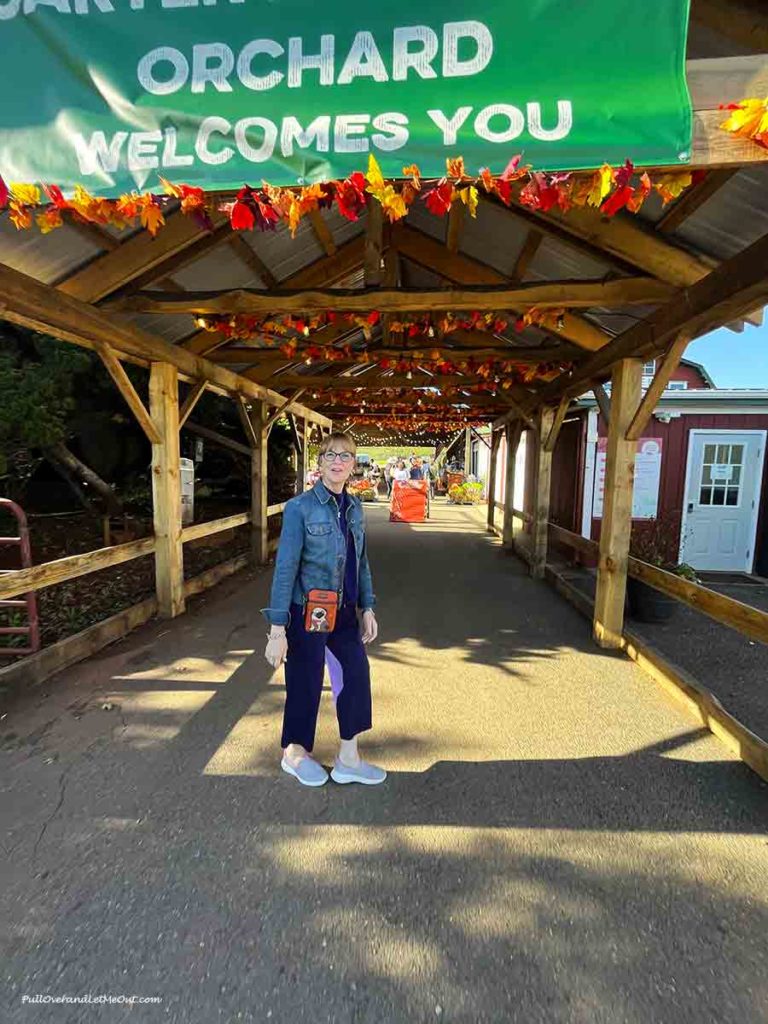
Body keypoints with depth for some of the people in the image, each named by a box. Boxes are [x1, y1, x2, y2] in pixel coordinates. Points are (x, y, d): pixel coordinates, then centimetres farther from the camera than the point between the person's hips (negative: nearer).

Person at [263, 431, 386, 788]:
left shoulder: (354, 508, 3)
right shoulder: (300, 508, -16)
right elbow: (285, 569, -17)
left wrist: (367, 608, 9)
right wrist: (277, 629, -17)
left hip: (343, 612, 6)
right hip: (307, 613, -6)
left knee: (358, 672, 9)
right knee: (306, 683, 9)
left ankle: (348, 760, 28)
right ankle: (294, 753, 37)